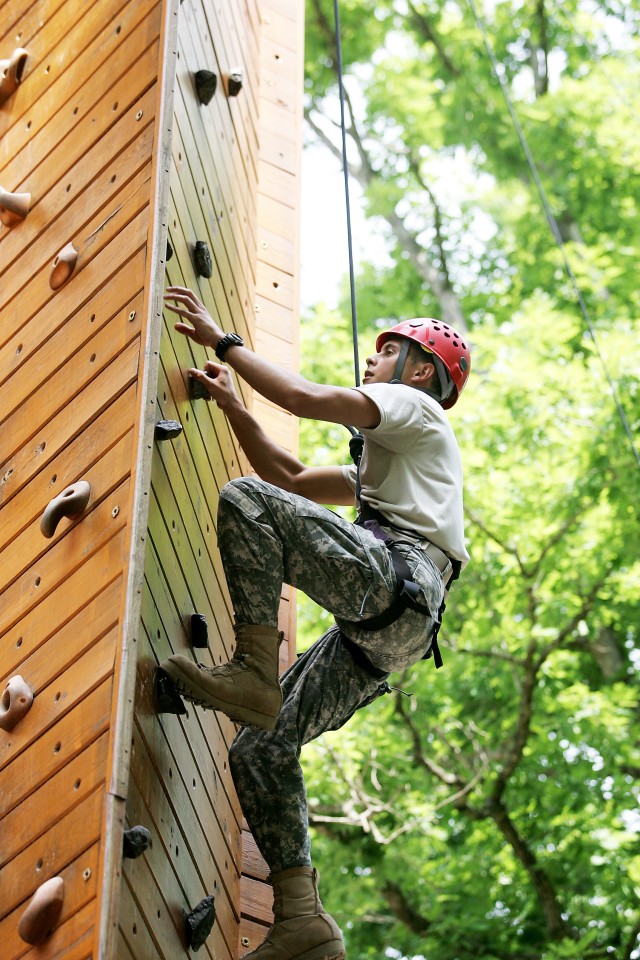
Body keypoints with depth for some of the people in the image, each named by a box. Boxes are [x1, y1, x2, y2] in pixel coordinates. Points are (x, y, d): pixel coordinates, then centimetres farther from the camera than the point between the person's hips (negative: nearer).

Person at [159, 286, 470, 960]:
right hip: (378, 634, 9)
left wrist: (224, 343, 3)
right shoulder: (383, 460, 40)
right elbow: (292, 479, 37)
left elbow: (307, 399, -5)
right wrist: (232, 406, 31)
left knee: (245, 499, -21)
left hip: (398, 578, -9)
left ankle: (254, 674, -29)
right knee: (259, 748, 2)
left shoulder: (417, 407, 11)